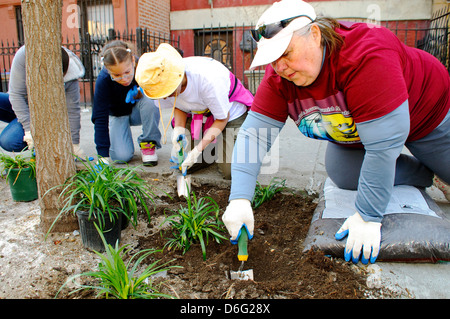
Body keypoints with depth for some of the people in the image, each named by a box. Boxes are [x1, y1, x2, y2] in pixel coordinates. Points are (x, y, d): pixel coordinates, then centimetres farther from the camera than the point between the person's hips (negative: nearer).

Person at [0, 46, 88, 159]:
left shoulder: (71, 77, -24)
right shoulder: (24, 55, -25)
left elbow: (73, 111, -14)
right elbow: (16, 94, -22)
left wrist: (74, 144, -9)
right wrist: (28, 128, -29)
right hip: (19, 104, 3)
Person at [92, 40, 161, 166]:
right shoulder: (103, 81, -29)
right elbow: (100, 118, -26)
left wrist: (141, 93, -33)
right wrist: (103, 154, -29)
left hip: (138, 111, 1)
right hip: (117, 115, -1)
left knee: (148, 101, -36)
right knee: (122, 156, -21)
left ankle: (148, 144, -15)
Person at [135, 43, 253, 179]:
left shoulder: (207, 79, -39)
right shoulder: (163, 82, -21)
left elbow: (223, 119, -24)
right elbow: (179, 107, 1)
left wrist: (198, 150, -28)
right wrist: (179, 129, -20)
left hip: (230, 113, -5)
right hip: (197, 115, 5)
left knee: (231, 172, -13)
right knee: (184, 163, -4)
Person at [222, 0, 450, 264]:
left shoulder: (367, 55, -43)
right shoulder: (279, 77, -25)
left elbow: (383, 145, -42)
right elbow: (253, 134, -28)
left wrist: (368, 217, -36)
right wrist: (239, 199, -39)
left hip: (427, 113, -4)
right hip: (351, 133, 4)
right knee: (343, 174, -14)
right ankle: (420, 174, 11)